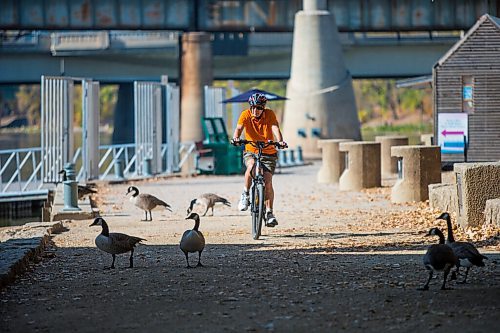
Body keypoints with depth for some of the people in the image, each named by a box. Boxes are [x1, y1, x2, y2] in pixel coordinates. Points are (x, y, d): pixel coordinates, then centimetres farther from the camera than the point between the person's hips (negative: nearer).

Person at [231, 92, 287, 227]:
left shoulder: (270, 114, -10)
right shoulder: (246, 114, -10)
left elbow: (275, 128, -24)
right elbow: (239, 128, -24)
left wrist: (280, 141, -43)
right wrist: (236, 138, -46)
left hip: (269, 153, 0)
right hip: (250, 152, 0)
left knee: (268, 181, -13)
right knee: (251, 165, -34)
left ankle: (269, 213, -3)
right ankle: (245, 195, -15)